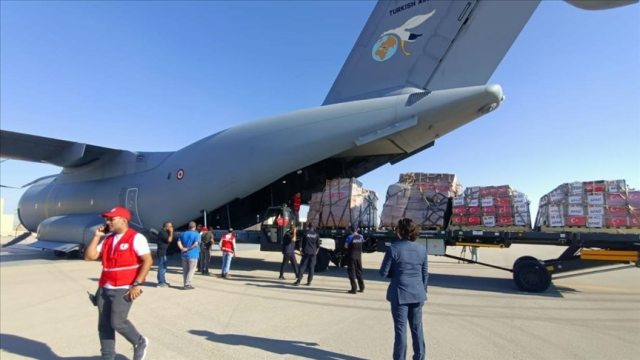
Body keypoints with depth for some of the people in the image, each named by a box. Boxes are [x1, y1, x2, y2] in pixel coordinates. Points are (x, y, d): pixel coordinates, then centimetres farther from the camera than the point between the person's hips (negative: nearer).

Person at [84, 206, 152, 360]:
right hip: (104, 288, 7)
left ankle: (140, 342, 14)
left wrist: (136, 284, -18)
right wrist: (96, 236, 3)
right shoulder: (107, 239, 11)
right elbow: (89, 257, 9)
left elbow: (148, 261, -15)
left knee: (117, 321, -12)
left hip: (124, 289, -7)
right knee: (104, 325, 10)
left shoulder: (136, 238, -11)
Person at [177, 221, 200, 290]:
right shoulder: (196, 234, -7)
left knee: (185, 270, 12)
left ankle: (186, 284, 17)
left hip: (184, 255, 5)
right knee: (191, 270, 2)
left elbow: (179, 242, -1)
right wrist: (188, 249, -13)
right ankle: (187, 284, -1)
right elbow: (195, 244, -20)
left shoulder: (183, 234, 10)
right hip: (192, 255, -5)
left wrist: (182, 249, -9)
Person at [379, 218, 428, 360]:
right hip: (417, 294, 4)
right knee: (417, 327, 17)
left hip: (400, 294, -4)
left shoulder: (393, 248, -14)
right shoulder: (422, 249, -1)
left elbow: (383, 273, -10)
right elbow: (425, 274, 7)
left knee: (401, 329, 5)